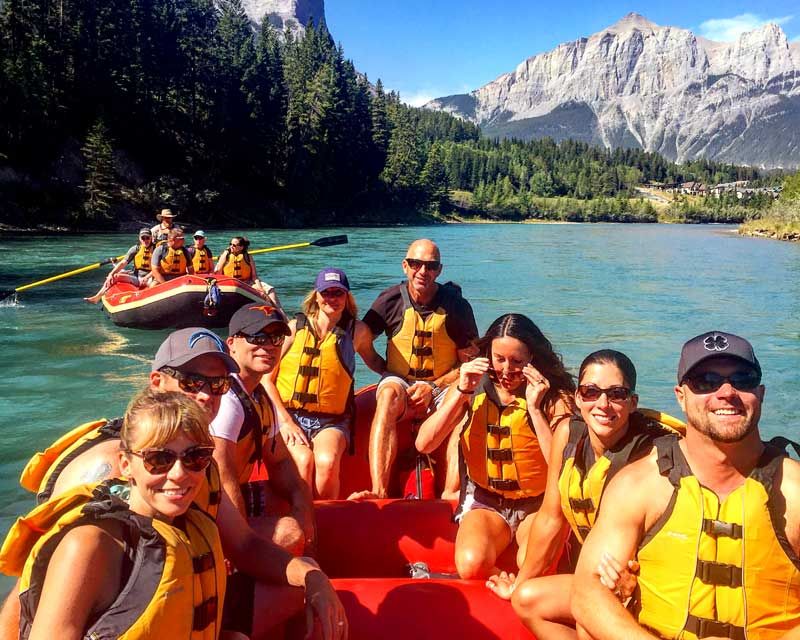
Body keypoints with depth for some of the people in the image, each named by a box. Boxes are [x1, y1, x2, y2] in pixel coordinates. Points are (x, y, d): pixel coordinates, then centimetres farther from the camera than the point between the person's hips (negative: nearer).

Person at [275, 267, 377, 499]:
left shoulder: (357, 331, 5)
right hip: (289, 415, 0)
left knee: (328, 461, -29)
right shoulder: (295, 327, 2)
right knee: (304, 460, -28)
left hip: (331, 420, 0)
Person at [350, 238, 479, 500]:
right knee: (390, 392, -35)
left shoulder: (457, 306, -4)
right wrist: (385, 372, 0)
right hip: (399, 382, 0)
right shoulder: (390, 300, -2)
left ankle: (451, 496, -37)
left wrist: (433, 387, -13)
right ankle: (379, 492, -43)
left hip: (443, 388, 0)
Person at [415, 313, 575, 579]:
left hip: (537, 504, -1)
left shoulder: (554, 396, -9)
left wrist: (534, 407, -24)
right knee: (472, 564, -28)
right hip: (484, 501, 1)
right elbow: (424, 444, -11)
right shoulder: (472, 388, -2)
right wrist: (462, 392, -19)